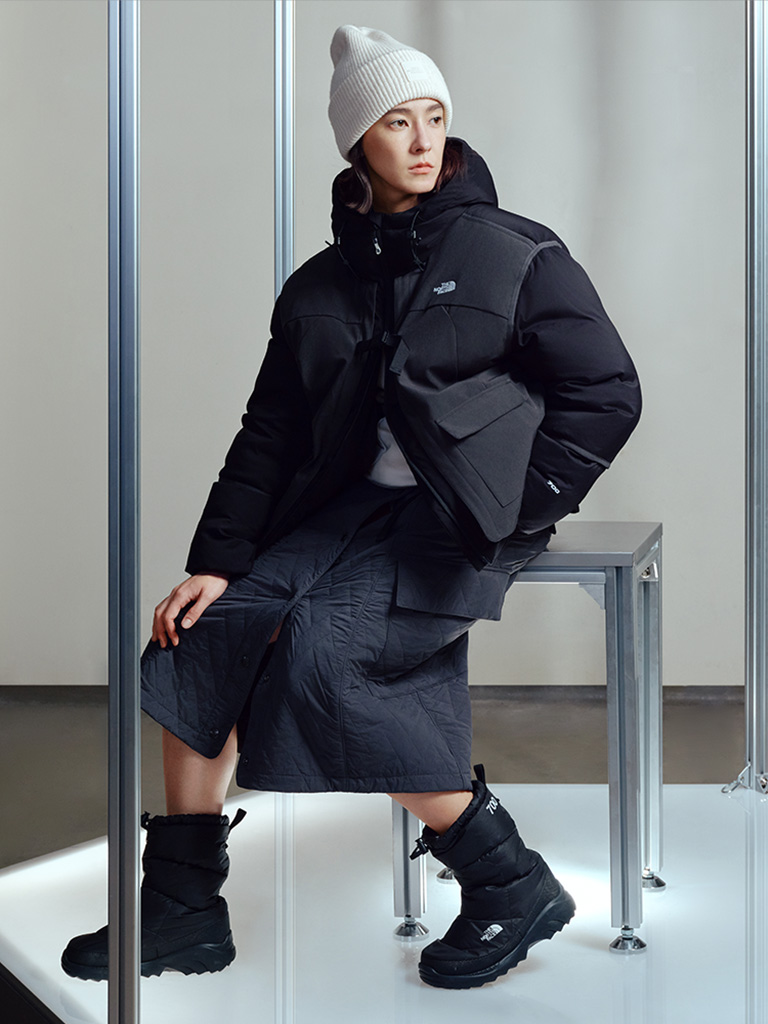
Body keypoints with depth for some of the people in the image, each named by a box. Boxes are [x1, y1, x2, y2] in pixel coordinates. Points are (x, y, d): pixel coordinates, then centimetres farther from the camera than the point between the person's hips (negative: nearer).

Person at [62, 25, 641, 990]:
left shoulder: (518, 256, -2)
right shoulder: (319, 287, 11)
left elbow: (608, 392, -4)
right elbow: (269, 436, 10)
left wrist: (515, 513, -12)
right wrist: (215, 562, 1)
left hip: (464, 522, -6)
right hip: (352, 508, 6)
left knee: (318, 649, -27)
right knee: (205, 634, -12)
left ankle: (509, 882, -15)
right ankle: (183, 910, 0)